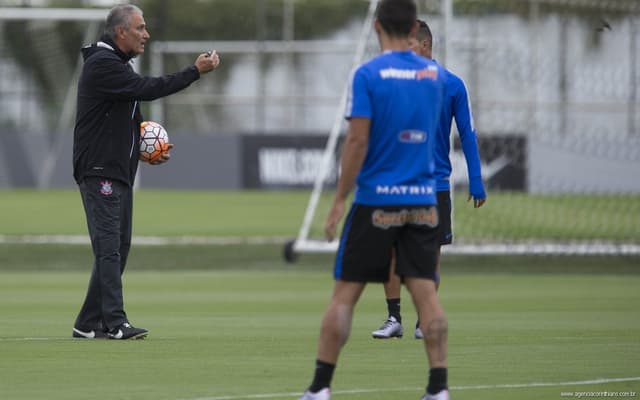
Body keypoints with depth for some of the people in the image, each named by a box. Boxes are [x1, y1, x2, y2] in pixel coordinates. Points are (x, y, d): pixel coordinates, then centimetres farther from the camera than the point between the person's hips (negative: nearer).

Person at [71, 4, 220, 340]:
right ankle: (115, 322, -18)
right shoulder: (101, 64, -13)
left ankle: (88, 324, 12)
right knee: (109, 246, -13)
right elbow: (148, 89, -23)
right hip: (98, 171, -10)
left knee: (118, 249, 9)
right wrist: (196, 71, -19)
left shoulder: (118, 65, 20)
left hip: (121, 173, 10)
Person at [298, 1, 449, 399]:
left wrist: (340, 199, -8)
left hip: (376, 201, -3)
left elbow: (358, 141, -13)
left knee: (345, 294, 3)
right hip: (423, 202, 3)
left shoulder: (368, 74, -8)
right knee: (426, 292, 2)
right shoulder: (434, 74, 6)